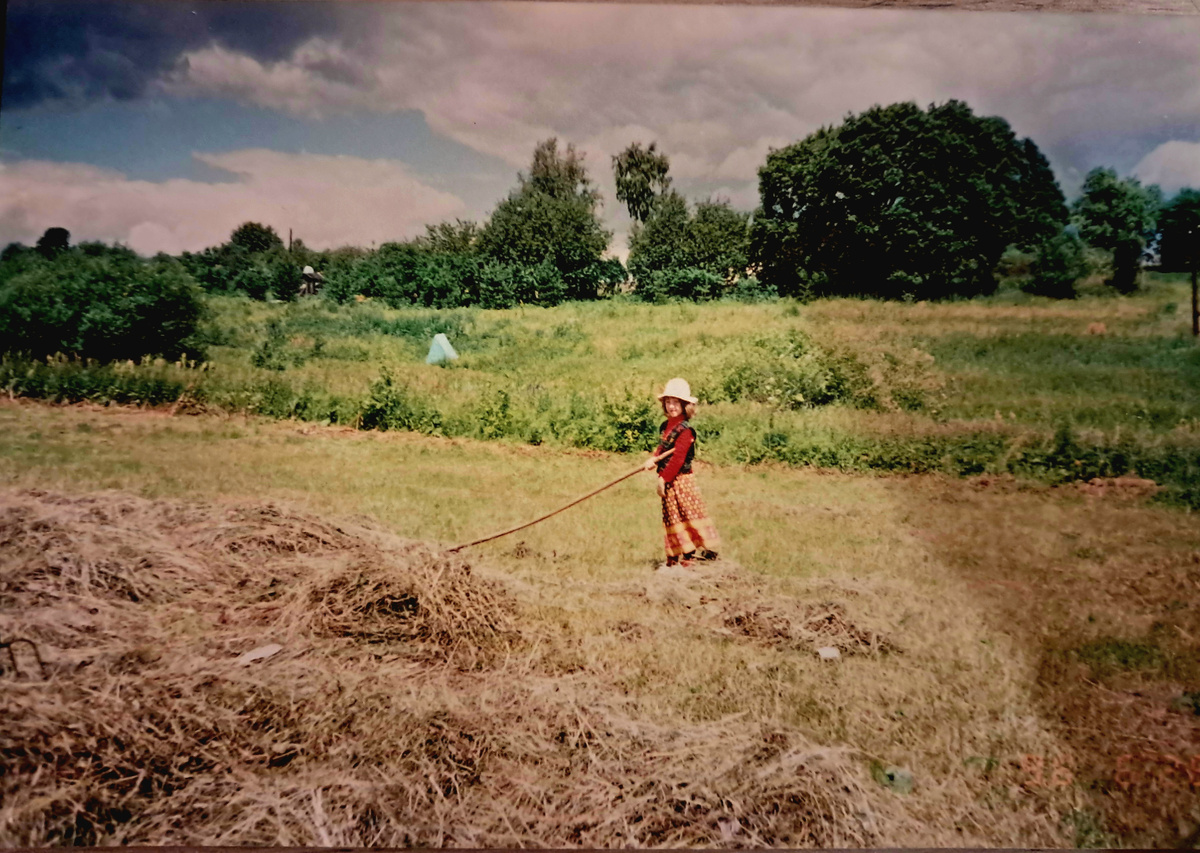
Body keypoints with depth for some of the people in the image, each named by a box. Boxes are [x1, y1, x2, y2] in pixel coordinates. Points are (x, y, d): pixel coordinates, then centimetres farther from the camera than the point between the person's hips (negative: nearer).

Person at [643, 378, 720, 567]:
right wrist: (653, 459, -6)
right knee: (671, 516, 12)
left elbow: (678, 457, -21)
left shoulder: (685, 430, -16)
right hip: (668, 481, 8)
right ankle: (675, 557, 20)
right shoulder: (665, 427, 10)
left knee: (688, 513, -6)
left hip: (681, 479, -8)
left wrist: (664, 478, -20)